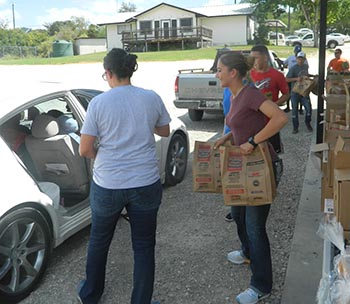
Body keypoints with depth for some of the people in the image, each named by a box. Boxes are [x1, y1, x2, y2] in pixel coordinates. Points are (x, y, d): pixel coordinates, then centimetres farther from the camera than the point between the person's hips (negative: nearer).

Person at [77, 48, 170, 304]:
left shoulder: (98, 103, -10)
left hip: (108, 185, 0)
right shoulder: (151, 98, -4)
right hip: (146, 184, 1)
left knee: (99, 241, 22)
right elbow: (164, 132, 12)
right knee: (144, 247, 15)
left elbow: (84, 150, -7)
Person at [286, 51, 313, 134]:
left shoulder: (306, 67, 8)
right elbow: (287, 79, -18)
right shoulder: (293, 68, -12)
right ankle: (295, 127, 15)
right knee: (294, 110, 4)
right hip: (295, 92, -4)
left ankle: (307, 123, 24)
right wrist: (296, 78, -29)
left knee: (308, 108, 1)